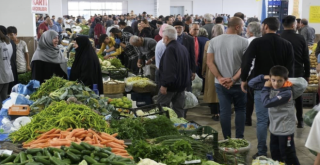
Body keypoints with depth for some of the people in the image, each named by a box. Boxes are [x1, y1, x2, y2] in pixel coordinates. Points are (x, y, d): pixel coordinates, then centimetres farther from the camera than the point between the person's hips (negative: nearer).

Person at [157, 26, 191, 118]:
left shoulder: (170, 49, -16)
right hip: (182, 84, 9)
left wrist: (164, 84, -23)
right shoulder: (183, 48, 12)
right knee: (179, 109, 11)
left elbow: (169, 70, -26)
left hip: (171, 85, -8)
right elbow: (187, 68, 21)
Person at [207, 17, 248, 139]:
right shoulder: (243, 42, -10)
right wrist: (234, 80, -13)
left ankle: (227, 139, 16)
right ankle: (239, 138, 17)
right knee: (240, 110, 14)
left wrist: (220, 78, -9)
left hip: (221, 83, 2)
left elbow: (209, 62, -4)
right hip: (238, 83, -2)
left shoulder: (214, 41, -1)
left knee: (224, 111, 8)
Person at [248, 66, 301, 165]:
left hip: (285, 130, -7)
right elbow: (251, 84, 4)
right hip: (274, 128, 7)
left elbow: (267, 103, -26)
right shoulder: (270, 86, -2)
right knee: (275, 155, 20)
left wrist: (265, 88, -13)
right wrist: (264, 77, -9)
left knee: (288, 155, 1)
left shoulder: (286, 93, -23)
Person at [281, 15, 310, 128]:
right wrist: (307, 74, 8)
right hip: (298, 72, 1)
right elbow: (306, 59, -2)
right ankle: (300, 121, 18)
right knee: (298, 97, 14)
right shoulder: (300, 38, -6)